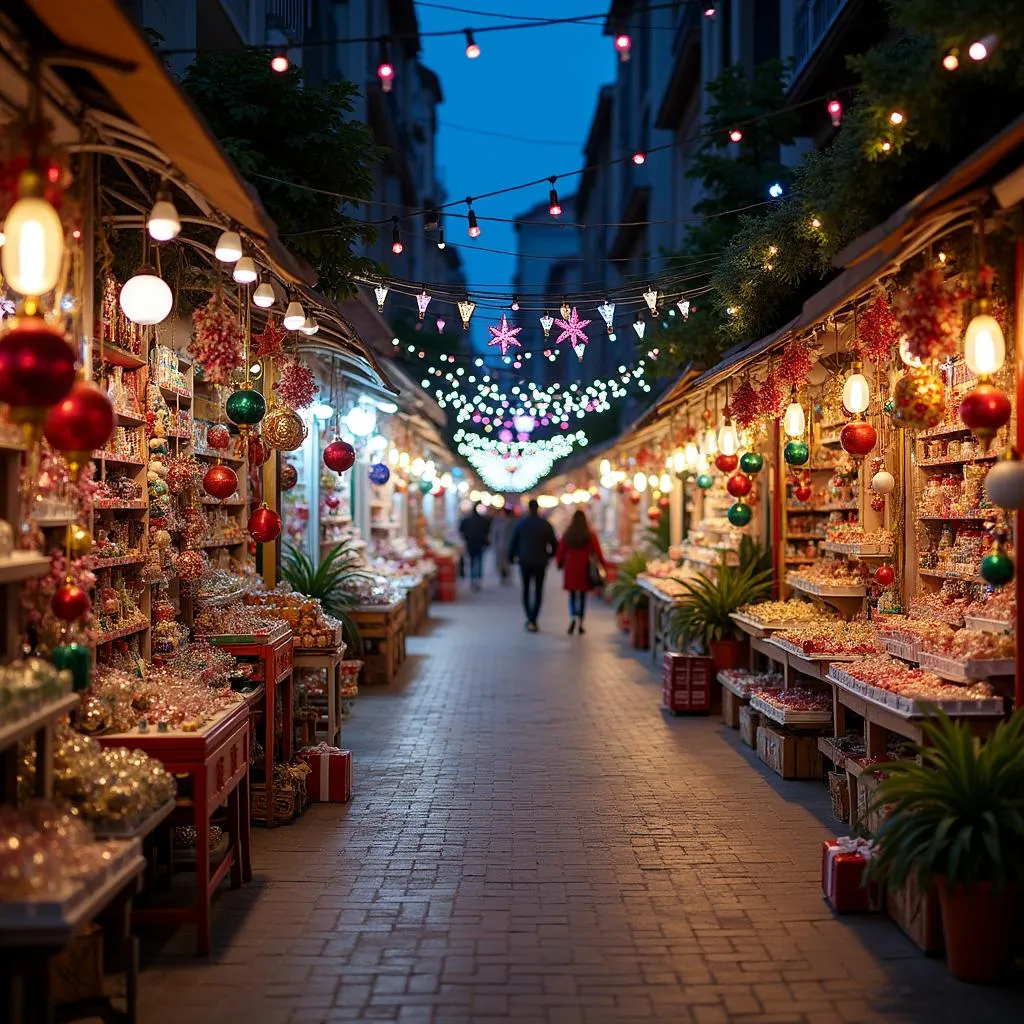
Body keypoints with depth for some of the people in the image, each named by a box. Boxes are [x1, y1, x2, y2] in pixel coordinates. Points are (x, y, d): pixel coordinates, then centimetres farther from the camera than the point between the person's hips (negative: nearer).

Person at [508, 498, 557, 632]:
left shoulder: (520, 524, -2)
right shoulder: (545, 525, -5)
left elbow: (513, 542, 0)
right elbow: (554, 544, -3)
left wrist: (511, 557, 12)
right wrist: (549, 556, 13)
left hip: (524, 562, 1)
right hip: (540, 562, -1)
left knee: (526, 590, 16)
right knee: (538, 592, 3)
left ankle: (529, 619, 15)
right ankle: (533, 620, -8)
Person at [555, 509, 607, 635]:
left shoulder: (566, 535, -2)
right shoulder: (590, 535, -5)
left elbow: (560, 552, 3)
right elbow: (597, 553, -7)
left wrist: (560, 563, 20)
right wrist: (604, 564, 5)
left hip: (570, 569, 1)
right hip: (584, 569, -1)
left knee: (572, 595, 9)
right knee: (582, 596, 8)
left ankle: (573, 617, -16)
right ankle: (580, 624, 8)